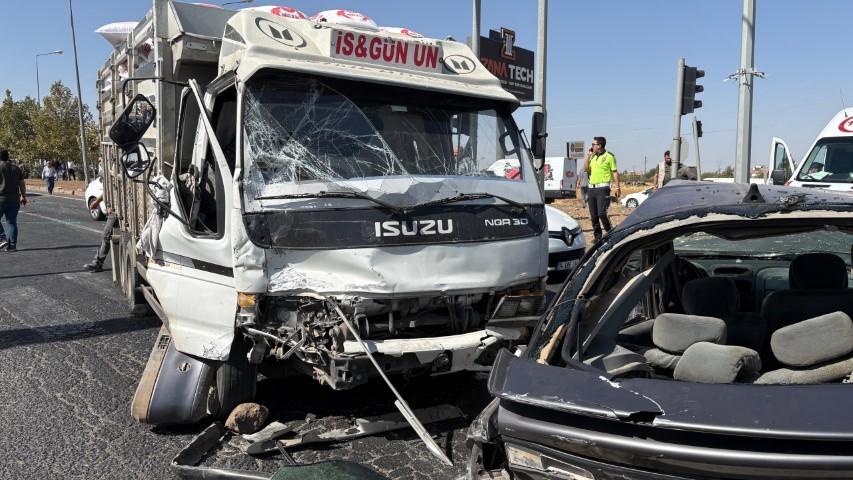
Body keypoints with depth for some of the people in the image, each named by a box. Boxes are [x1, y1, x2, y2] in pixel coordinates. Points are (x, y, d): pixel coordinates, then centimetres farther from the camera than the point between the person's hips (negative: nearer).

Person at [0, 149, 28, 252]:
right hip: (15, 200, 5)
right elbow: (22, 184, 12)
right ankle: (12, 245, 5)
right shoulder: (16, 168, 10)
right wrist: (23, 197, 20)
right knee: (12, 223, 6)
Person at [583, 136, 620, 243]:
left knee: (602, 213, -15)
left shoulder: (609, 156, -3)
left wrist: (617, 187, -10)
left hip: (602, 188, -7)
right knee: (593, 215, 8)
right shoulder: (593, 156, 17)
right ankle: (597, 236, 16)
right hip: (591, 188, 7)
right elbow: (586, 168, 14)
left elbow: (615, 173, -4)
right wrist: (588, 155, 8)